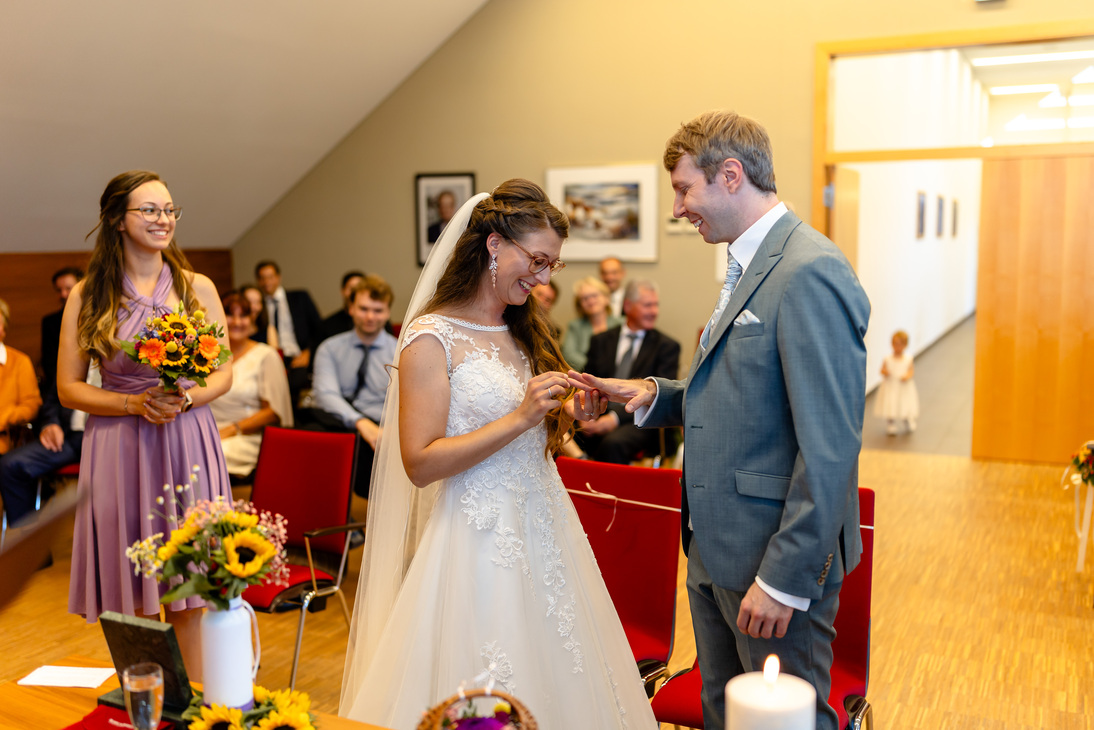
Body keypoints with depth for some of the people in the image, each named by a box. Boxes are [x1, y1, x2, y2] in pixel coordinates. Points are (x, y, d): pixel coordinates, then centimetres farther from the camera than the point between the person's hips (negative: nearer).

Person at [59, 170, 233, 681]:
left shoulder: (197, 288, 5)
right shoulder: (87, 296, 1)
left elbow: (223, 373, 7)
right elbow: (68, 388, 3)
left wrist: (185, 399, -12)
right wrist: (134, 403, -12)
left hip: (188, 445, 1)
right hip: (118, 448, 0)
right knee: (131, 594, 6)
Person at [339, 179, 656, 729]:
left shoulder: (524, 330, 10)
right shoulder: (432, 338, -12)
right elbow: (419, 463, -17)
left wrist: (567, 414, -1)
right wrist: (520, 418, -20)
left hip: (545, 529, 7)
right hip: (480, 543, -7)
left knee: (557, 684, 14)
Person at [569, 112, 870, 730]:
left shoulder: (810, 273, -20)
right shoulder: (750, 266, 12)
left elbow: (829, 446, -23)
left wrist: (785, 577, -21)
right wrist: (654, 396, 4)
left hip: (775, 557, -9)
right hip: (717, 548, 9)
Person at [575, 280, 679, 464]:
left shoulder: (667, 346, 7)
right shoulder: (601, 341, 17)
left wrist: (617, 417, -16)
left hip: (638, 422, -2)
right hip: (598, 416, 3)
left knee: (613, 443, -36)